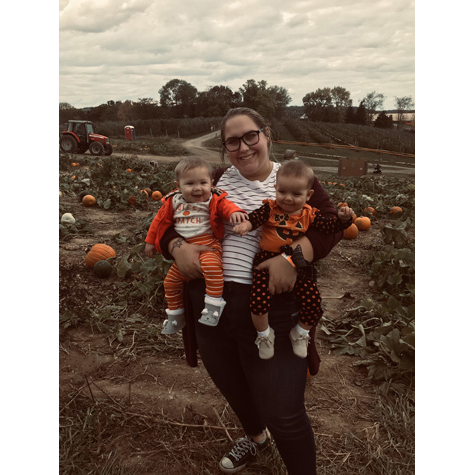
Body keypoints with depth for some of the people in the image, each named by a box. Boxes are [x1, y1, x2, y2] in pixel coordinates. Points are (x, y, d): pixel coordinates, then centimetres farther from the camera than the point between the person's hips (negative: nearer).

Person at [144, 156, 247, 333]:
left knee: (211, 265, -37)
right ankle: (176, 316, 34)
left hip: (208, 246, -5)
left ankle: (214, 304, -24)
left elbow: (225, 206, -19)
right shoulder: (173, 202, 8)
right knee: (170, 281, 15)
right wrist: (150, 241, 20)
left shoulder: (213, 200, -3)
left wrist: (234, 211, -42)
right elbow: (160, 220, 17)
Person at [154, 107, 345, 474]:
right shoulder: (214, 181, 6)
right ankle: (255, 435, 60)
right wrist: (179, 247, -13)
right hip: (209, 305, 5)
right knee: (233, 389, 27)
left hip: (271, 310, -4)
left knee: (284, 413, 3)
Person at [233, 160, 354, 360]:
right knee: (259, 298, -18)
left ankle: (300, 333, 26)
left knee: (312, 299, -6)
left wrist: (342, 218, -10)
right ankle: (264, 334, 14)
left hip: (297, 263, 2)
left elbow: (328, 225, 8)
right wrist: (245, 224, -31)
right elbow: (255, 217, -10)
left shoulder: (309, 214, 9)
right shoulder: (270, 208, 3)